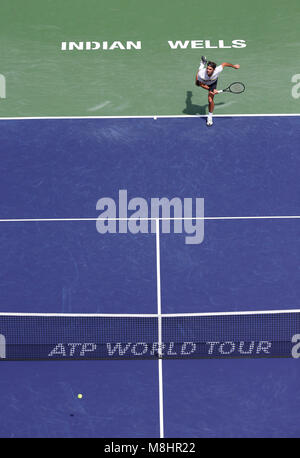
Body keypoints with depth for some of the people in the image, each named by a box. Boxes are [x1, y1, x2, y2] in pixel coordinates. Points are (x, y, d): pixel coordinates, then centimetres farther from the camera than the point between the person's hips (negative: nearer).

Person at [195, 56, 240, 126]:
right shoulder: (201, 74, -46)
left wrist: (234, 66, -7)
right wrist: (210, 90, -34)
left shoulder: (217, 70, -45)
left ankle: (210, 117, 10)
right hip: (203, 81, 1)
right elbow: (201, 84, -26)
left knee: (210, 100, -15)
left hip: (212, 83, -1)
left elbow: (224, 64, -24)